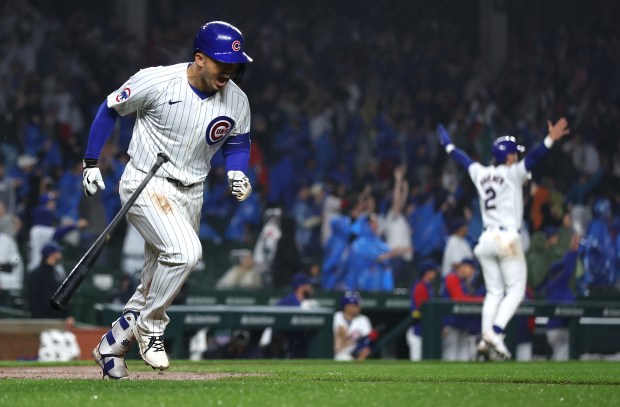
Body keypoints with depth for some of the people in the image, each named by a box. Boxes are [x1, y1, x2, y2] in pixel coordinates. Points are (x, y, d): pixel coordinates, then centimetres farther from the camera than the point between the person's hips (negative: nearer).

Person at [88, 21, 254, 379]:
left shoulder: (237, 101, -5)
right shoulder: (156, 82, -18)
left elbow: (238, 144, 12)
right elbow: (110, 109, -3)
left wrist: (238, 174, -9)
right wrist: (91, 163, -1)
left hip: (189, 195, 6)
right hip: (145, 185, -6)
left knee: (155, 287, 11)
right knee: (185, 251, -29)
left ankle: (110, 349, 30)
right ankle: (150, 326, -7)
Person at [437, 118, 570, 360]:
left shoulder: (481, 173, 10)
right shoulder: (512, 173, -6)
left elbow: (461, 158, 26)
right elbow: (532, 159, -22)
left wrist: (447, 144, 44)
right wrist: (550, 140, -34)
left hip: (486, 240, 6)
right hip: (507, 239, -6)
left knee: (494, 292, 13)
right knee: (515, 291, -1)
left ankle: (485, 338, 0)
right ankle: (495, 333, -17)